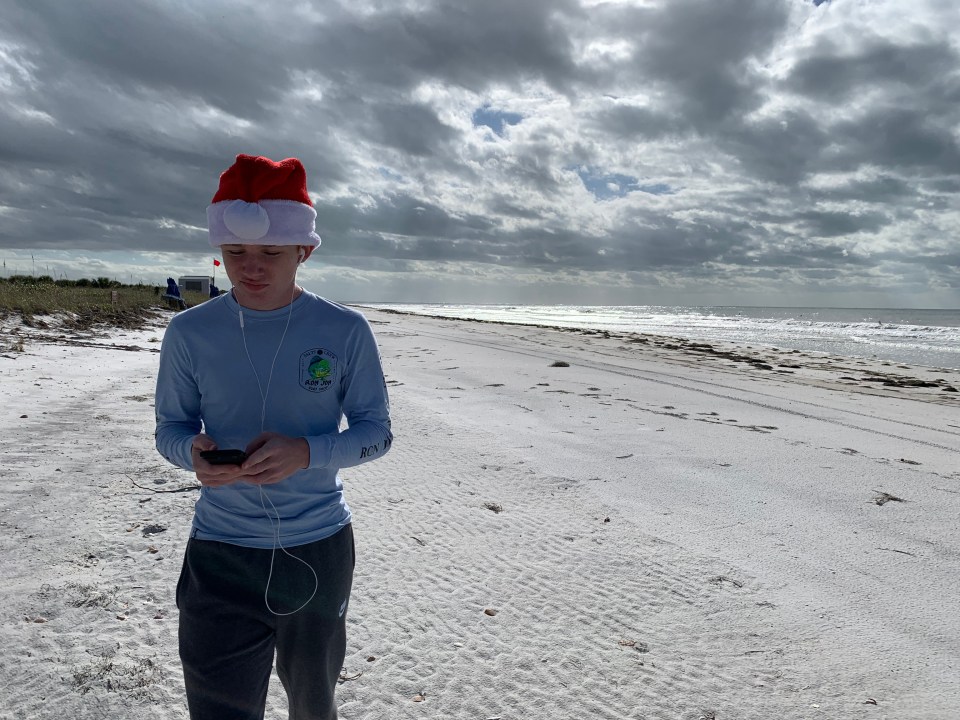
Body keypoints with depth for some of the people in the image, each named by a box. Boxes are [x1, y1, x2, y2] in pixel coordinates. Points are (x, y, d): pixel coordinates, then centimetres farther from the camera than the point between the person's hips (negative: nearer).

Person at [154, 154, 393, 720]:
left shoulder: (345, 331, -8)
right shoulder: (190, 333, -4)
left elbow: (377, 433, -4)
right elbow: (170, 428, 5)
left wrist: (306, 452, -23)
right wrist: (195, 452, -19)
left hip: (320, 549, 0)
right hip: (219, 554, 0)